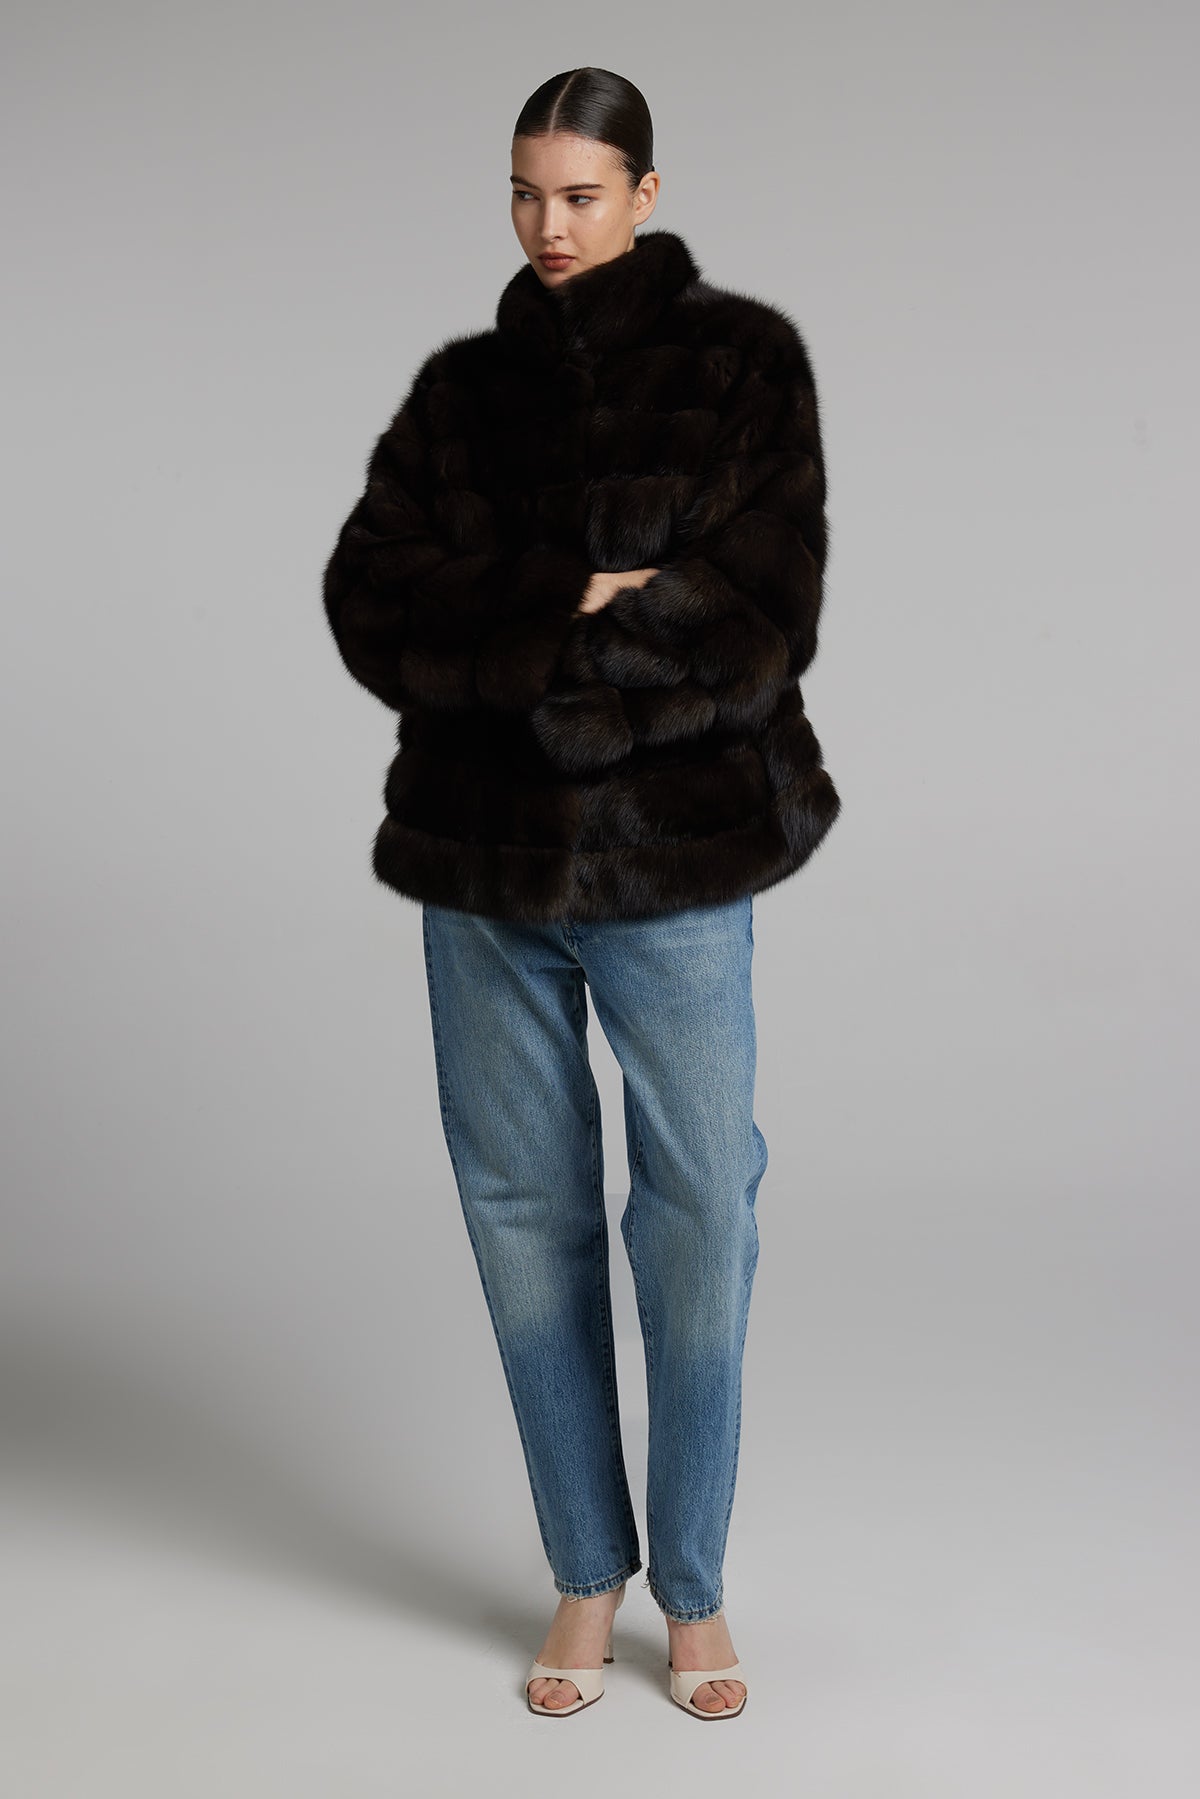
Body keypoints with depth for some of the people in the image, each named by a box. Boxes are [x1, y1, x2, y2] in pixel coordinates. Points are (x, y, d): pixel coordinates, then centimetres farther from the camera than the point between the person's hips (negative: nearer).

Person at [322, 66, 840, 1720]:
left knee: (701, 1205, 0)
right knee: (524, 1207, 8)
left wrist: (520, 643, -11)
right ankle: (587, 1579, 24)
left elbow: (761, 615, -10)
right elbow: (372, 597, -1)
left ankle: (696, 1589, 20)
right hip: (482, 855, 4)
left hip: (671, 853, -3)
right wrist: (585, 609, -14)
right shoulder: (464, 384, 12)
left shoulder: (741, 360, 1)